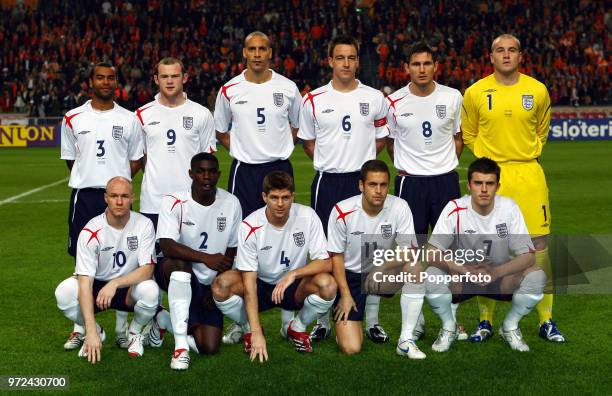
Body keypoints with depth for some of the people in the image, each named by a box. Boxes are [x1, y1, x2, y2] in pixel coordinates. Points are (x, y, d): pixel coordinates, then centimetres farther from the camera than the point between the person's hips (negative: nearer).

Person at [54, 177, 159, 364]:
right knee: (64, 292, -31)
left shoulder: (144, 225, -14)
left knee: (150, 290, -34)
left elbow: (147, 269, -19)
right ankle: (96, 332, 1)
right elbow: (85, 281, -26)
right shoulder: (91, 231, -20)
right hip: (97, 286, 0)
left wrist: (115, 283, -37)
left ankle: (134, 332, 1)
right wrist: (91, 331, -34)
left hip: (130, 286, 0)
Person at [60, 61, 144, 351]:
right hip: (84, 195, 0)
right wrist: (90, 178, 5)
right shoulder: (73, 118, 7)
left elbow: (136, 160, 11)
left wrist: (117, 181, 0)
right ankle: (81, 328, 13)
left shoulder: (128, 119, 7)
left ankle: (122, 328, 11)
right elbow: (70, 159, 14)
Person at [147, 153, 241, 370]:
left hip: (208, 284, 3)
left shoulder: (231, 203, -3)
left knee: (209, 347, -10)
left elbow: (231, 252, 4)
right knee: (179, 262, -40)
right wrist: (206, 258, -38)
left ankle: (164, 320, 20)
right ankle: (180, 346, -33)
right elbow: (167, 246, -27)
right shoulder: (174, 202, -14)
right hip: (176, 274, -3)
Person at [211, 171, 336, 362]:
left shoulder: (307, 217, -17)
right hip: (260, 285, -1)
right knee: (221, 285, -30)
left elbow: (326, 263, -17)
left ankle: (298, 328, 1)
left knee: (327, 284, -31)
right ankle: (249, 329, 2)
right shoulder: (250, 226, -21)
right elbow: (249, 282, -23)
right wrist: (257, 332, -31)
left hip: (294, 288, 1)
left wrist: (293, 274, -35)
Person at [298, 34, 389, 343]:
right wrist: (330, 162, 7)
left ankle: (372, 321, 13)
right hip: (327, 182, 0)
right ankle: (323, 321, 15)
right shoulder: (313, 100, 3)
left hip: (364, 181, 0)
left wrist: (362, 160, 6)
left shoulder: (374, 98, 4)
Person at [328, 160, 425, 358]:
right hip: (350, 276, -2)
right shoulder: (342, 212, -19)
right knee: (351, 348, -15)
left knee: (415, 269, -31)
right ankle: (343, 320, 24)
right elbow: (336, 255, -7)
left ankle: (406, 340, -17)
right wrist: (345, 294, -11)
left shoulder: (399, 207, -15)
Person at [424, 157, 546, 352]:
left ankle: (510, 326, 1)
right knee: (431, 275, -32)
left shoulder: (509, 207, -15)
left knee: (536, 276, -26)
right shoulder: (455, 209, -18)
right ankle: (448, 326, -2)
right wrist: (465, 270, -38)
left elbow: (528, 256, -16)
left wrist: (496, 272, -34)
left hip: (500, 277, 1)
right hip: (460, 280, -1)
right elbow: (431, 254, -22)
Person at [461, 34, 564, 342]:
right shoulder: (475, 93, 2)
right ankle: (485, 321, 14)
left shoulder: (537, 91, 5)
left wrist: (531, 154, 10)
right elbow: (468, 134, 14)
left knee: (539, 244, -1)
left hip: (529, 174, 1)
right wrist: (486, 158, 6)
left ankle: (546, 320, 10)